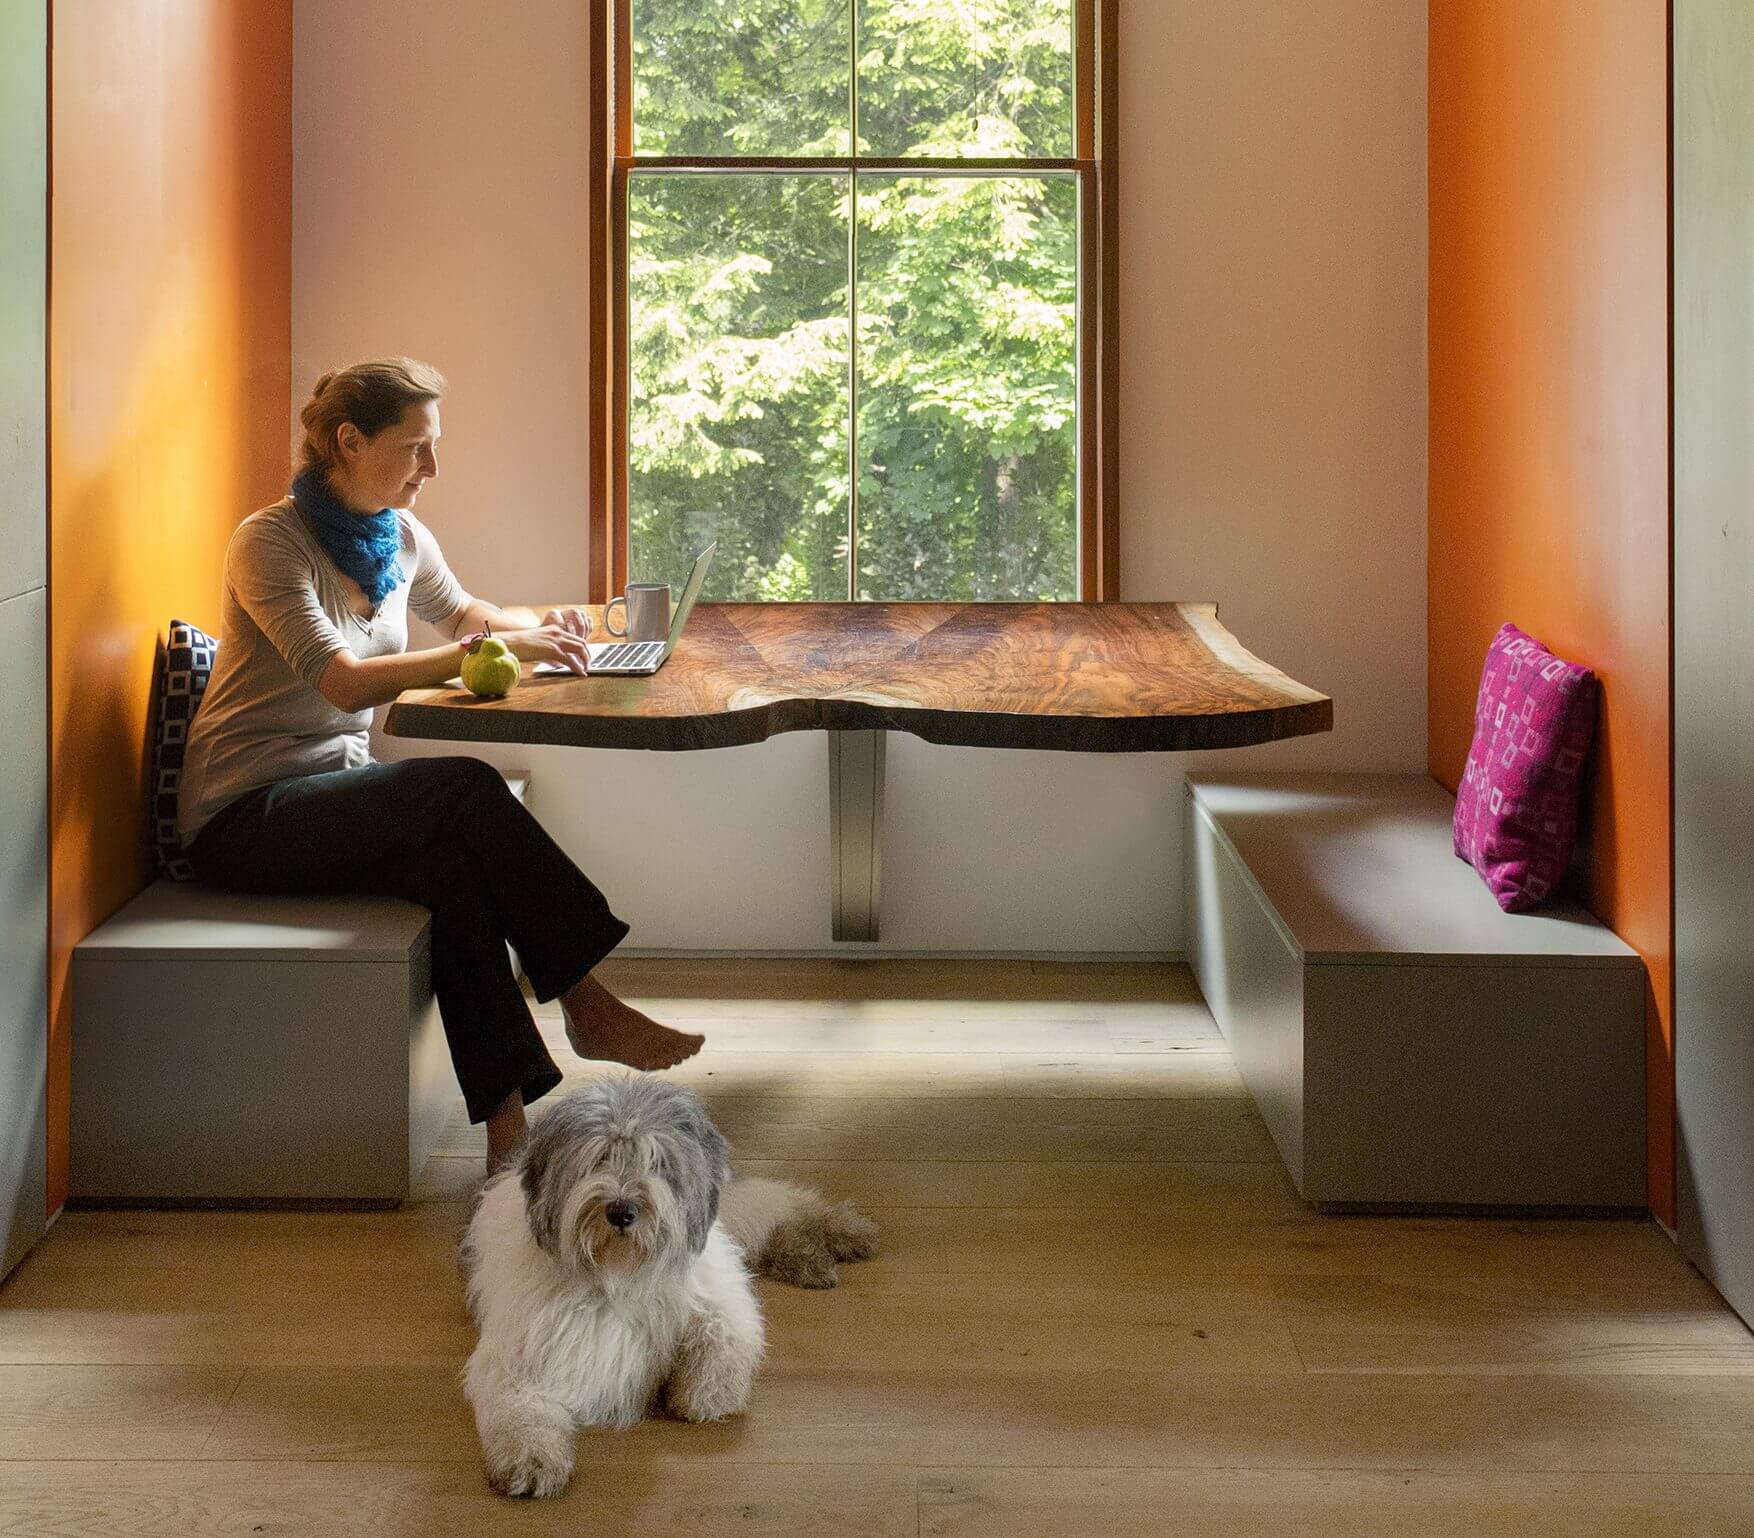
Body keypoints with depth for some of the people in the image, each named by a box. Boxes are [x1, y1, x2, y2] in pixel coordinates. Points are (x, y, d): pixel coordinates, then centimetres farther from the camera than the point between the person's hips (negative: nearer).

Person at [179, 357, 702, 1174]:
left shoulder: (401, 538, 8)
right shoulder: (269, 541, -15)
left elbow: (460, 612, 29)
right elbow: (343, 682, -27)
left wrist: (533, 624, 7)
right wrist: (496, 649, -30)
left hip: (334, 794, 7)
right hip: (244, 817, -7)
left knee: (453, 865, -28)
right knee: (466, 788, -28)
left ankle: (506, 1120, -34)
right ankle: (586, 1005, -20)